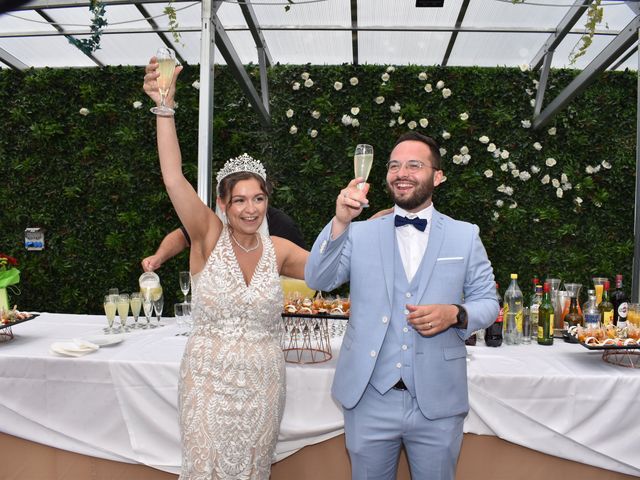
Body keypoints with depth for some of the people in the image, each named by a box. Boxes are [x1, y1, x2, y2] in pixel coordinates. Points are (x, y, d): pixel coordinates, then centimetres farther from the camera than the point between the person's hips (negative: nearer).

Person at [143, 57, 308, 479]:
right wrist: (165, 107, -29)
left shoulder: (278, 250, 0)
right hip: (209, 380, -2)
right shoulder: (209, 237, -8)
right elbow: (173, 178, -20)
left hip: (262, 382, 3)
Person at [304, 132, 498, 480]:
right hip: (368, 399, 0)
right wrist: (340, 222, -24)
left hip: (437, 402, 0)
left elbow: (488, 301, 6)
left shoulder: (465, 236, 3)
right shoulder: (360, 234, 2)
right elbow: (317, 280, -9)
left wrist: (455, 314, -16)